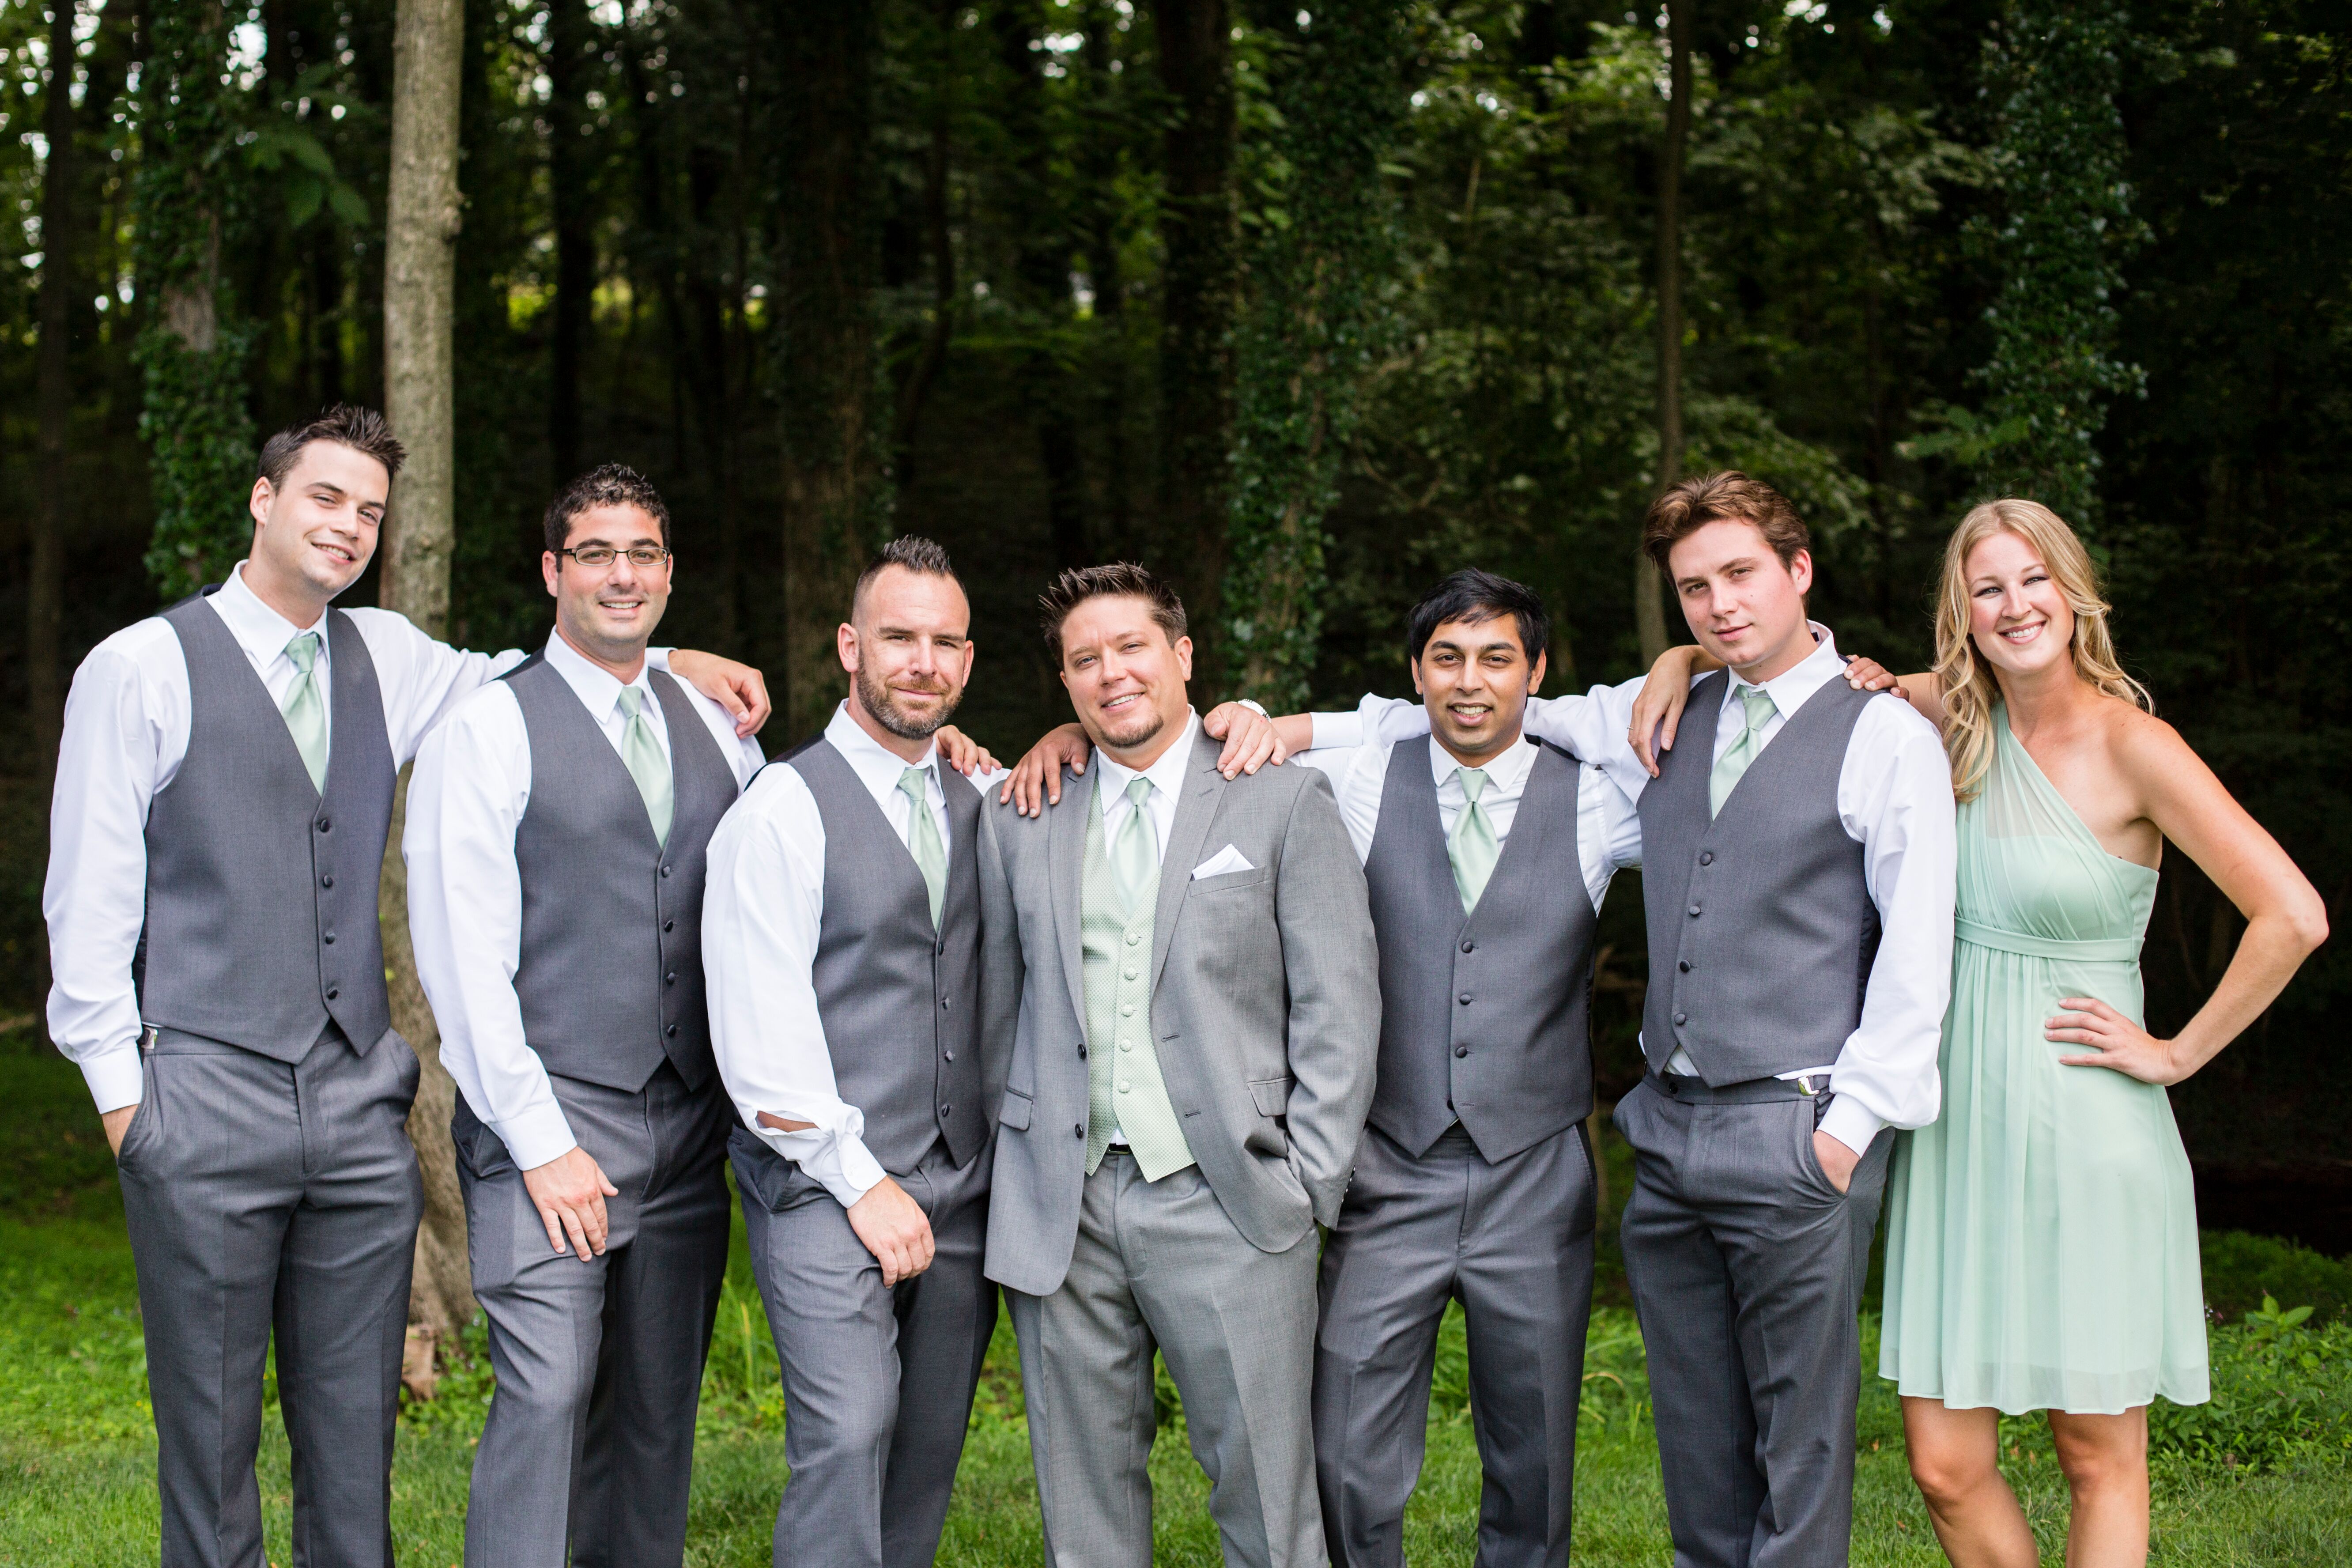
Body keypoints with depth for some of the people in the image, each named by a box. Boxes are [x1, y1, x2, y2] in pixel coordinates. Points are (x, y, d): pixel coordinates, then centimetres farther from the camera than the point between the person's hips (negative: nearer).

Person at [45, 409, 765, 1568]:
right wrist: (119, 1088, -5)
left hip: (359, 1101, 5)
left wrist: (671, 662, 11)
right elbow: (87, 896, -2)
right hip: (204, 1105, -4)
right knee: (209, 1436, 2)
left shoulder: (386, 660, 12)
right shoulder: (140, 669, -2)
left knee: (356, 1435, 8)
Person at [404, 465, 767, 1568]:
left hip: (689, 1124, 5)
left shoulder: (715, 727, 15)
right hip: (548, 1120, -5)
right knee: (549, 1392, -13)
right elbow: (464, 954, -7)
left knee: (660, 1407, 8)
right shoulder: (486, 727, -2)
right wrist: (539, 1140, -12)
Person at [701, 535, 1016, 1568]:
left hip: (962, 1185, 6)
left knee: (930, 1451, 6)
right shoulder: (785, 808, -6)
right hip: (825, 1184, -6)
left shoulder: (982, 806, 13)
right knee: (847, 1437, -15)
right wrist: (863, 1184, -11)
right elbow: (760, 1034, -11)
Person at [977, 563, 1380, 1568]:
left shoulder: (1284, 803, 4)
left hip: (1223, 1205, -3)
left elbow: (1338, 1005, 0)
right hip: (1061, 1210, 3)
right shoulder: (1025, 823, 13)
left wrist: (1307, 1183, -5)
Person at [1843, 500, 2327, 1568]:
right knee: (1947, 1468, 5)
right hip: (1957, 1125, 5)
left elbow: (2292, 916, -16)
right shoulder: (1956, 722, 5)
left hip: (2084, 1131, -5)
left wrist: (2178, 1054, -10)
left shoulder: (2131, 744, -10)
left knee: (2101, 1462, 7)